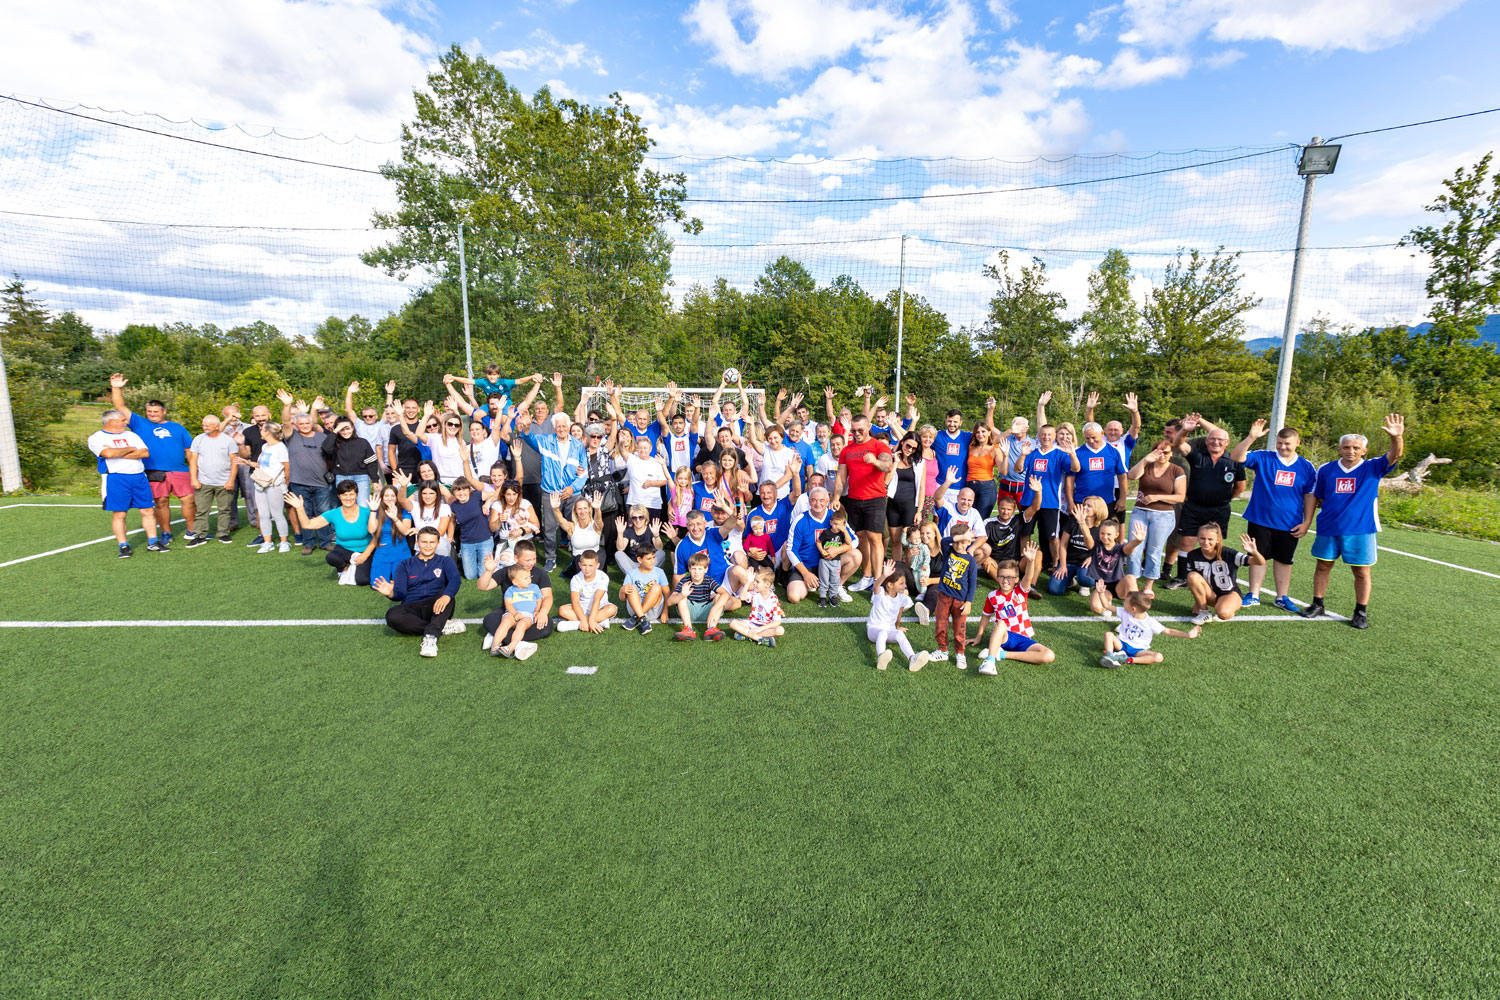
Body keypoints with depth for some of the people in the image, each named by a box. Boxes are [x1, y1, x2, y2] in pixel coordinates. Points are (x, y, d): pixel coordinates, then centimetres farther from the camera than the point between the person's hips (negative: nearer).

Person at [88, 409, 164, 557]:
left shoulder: (131, 435, 16)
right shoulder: (96, 438, 2)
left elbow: (145, 453, 2)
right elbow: (108, 453, -17)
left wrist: (119, 454, -7)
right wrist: (130, 449, -2)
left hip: (139, 477, 4)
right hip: (116, 478, -4)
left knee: (148, 511, 4)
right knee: (119, 514, -1)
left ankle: (152, 543, 12)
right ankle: (124, 546, 8)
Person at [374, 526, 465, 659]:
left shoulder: (445, 562, 13)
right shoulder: (405, 565, 18)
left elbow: (455, 580, -11)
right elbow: (400, 593, 6)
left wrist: (446, 596, -34)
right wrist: (391, 593, -20)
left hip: (436, 609, -1)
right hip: (412, 609, 1)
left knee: (446, 593, -31)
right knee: (392, 615, -31)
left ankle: (430, 636, -42)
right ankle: (443, 627, -25)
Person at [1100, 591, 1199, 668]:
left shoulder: (1150, 622, -8)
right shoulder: (1124, 613, -1)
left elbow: (1168, 631, -7)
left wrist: (1187, 634, -16)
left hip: (1138, 649, -1)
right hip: (1122, 643, 1)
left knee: (1158, 657, -28)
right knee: (1108, 635, -28)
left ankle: (1127, 659, -36)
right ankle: (1110, 657, -41)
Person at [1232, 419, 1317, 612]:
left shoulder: (1306, 467, 2)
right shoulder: (1263, 458, -3)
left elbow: (1310, 495, 6)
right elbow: (1236, 457, -18)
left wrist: (1307, 522, 2)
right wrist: (1251, 437, -29)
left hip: (1290, 525, 2)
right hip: (1261, 520, -2)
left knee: (1284, 560, 12)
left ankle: (1282, 597, 24)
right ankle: (1253, 595, 16)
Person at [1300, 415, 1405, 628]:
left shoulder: (1373, 468, -2)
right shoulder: (1326, 469, 3)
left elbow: (1395, 455, -20)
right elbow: (1318, 496, 14)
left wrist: (1397, 437, -37)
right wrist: (1329, 510, 4)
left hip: (1361, 530, -2)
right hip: (1328, 529, 2)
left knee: (1362, 571, 5)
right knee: (1323, 566, 9)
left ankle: (1361, 612, 17)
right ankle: (1317, 605, 22)